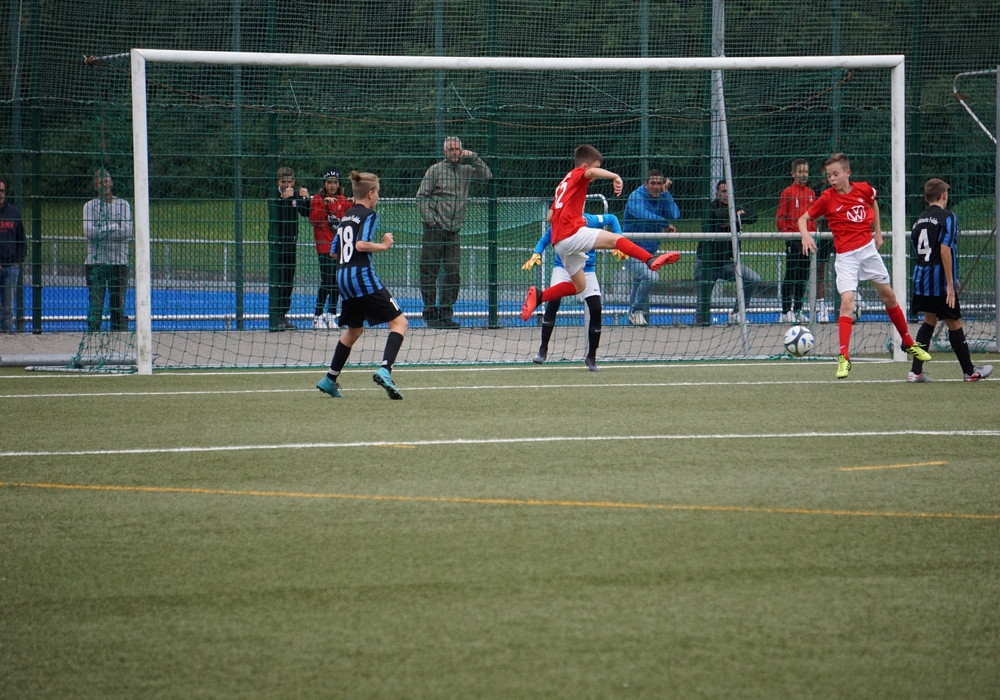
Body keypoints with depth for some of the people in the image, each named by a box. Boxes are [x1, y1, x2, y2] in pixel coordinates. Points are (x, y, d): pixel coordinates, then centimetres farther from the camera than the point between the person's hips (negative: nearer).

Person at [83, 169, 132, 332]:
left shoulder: (123, 205, 11)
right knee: (96, 303, -5)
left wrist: (101, 232, -9)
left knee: (118, 303, -1)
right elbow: (89, 231, -7)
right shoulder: (89, 206, 8)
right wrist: (114, 227, -7)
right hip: (95, 262, -1)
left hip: (119, 262, 1)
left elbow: (128, 231, -3)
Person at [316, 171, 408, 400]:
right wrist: (383, 245, -6)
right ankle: (384, 371, -25)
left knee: (353, 329, 26)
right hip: (362, 276, -8)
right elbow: (361, 245, -20)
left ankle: (330, 380, 29)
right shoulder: (369, 216, -6)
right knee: (399, 322, -5)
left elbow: (335, 250, 21)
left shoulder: (346, 216, 17)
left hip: (342, 277, 8)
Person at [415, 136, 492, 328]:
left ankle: (446, 313, 10)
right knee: (429, 272, -4)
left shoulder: (465, 170, 14)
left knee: (453, 273, 3)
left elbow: (487, 175, 12)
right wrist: (430, 218, -13)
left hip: (453, 231, 5)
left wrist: (474, 158, 2)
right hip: (435, 230, -5)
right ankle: (430, 314, 1)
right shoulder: (435, 170, 0)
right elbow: (422, 197, -2)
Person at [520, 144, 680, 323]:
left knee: (578, 286, 16)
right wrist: (615, 177, -32)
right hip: (572, 233, -9)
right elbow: (592, 172, -24)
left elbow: (550, 216, 28)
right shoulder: (577, 175, 2)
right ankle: (651, 260, -37)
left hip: (558, 241, 9)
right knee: (615, 239, -19)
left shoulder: (564, 183, 27)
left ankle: (538, 295, 8)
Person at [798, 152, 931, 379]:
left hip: (868, 248, 3)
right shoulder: (827, 198, -10)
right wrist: (806, 235, -25)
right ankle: (844, 358, -18)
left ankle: (908, 343, 31)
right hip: (846, 256, -3)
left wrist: (878, 231, 17)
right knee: (847, 301, -18)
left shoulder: (864, 189, -2)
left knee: (888, 296, 14)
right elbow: (803, 218, -4)